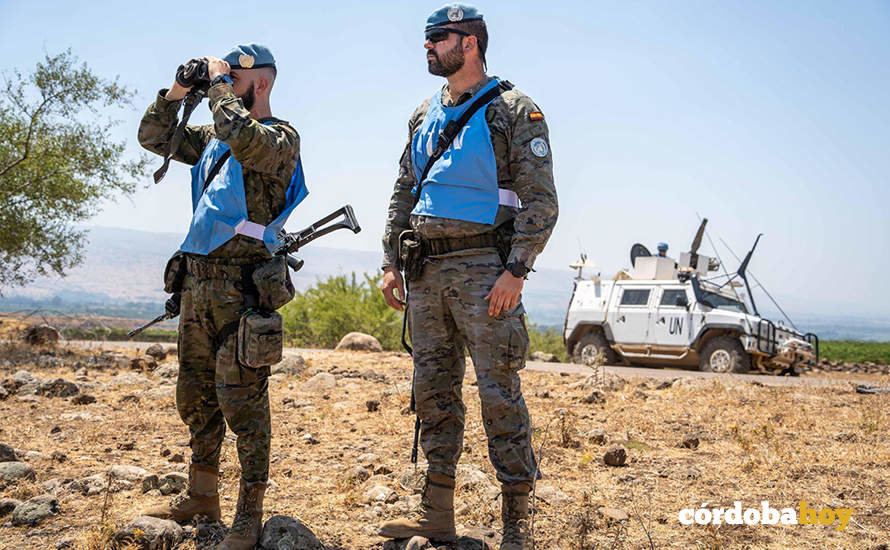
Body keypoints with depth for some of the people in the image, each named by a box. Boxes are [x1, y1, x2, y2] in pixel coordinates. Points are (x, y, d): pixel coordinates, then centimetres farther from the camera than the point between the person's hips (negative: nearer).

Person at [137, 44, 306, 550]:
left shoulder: (281, 137, -5)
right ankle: (202, 496, 27)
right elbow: (154, 137, 23)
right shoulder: (212, 138, 18)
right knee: (196, 395, 15)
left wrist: (219, 82, -12)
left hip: (243, 285, -8)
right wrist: (177, 91, 8)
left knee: (242, 401, -7)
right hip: (197, 280, 8)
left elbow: (244, 138, -27)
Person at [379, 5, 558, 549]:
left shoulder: (514, 110, -3)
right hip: (425, 272, 7)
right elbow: (404, 193, 22)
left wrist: (516, 271, -17)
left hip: (482, 269, -7)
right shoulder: (425, 115, 17)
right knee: (435, 391, 10)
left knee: (500, 394, -5)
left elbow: (541, 200, -8)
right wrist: (392, 262, 13)